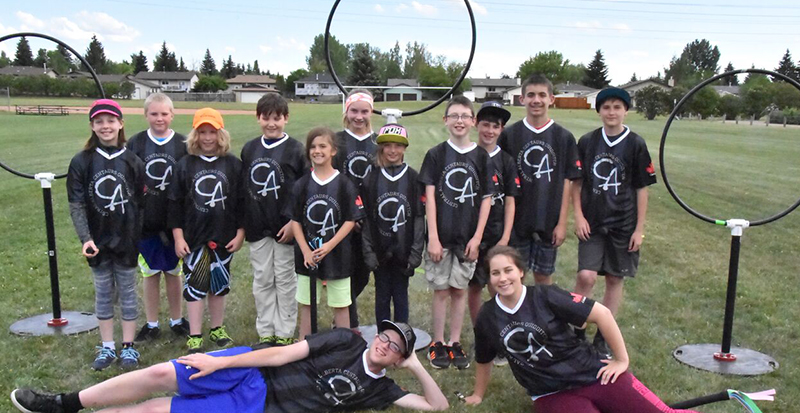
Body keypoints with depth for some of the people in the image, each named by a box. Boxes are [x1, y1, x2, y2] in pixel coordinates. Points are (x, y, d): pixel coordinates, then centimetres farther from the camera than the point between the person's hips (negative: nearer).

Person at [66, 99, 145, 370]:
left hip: (126, 240, -1)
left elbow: (141, 203, -1)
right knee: (103, 294, 11)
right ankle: (107, 347, 23)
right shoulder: (81, 162, -2)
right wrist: (85, 238, -15)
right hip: (98, 241, 1)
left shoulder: (133, 162, -2)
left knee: (127, 293, 8)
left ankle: (128, 346, 20)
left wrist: (139, 236, -3)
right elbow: (76, 204, -5)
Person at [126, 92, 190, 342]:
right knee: (150, 273, 10)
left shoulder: (183, 145, -2)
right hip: (145, 221, 1)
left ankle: (177, 320, 27)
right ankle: (151, 324, 24)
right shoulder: (135, 143, 1)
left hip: (174, 221, -1)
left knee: (173, 272, 11)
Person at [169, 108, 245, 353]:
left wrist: (240, 233, -1)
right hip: (194, 238, -1)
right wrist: (178, 236, -3)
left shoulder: (233, 165, -1)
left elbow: (241, 201, 2)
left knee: (219, 284, 13)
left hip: (224, 238, 1)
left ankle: (217, 329, 30)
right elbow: (176, 203, 1)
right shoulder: (185, 165, -1)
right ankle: (194, 336, 16)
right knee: (194, 286, 5)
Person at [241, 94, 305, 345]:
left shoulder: (295, 150, -6)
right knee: (262, 281, 12)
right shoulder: (249, 149, 8)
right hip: (257, 228, 4)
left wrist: (294, 223, -14)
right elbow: (243, 187, 12)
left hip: (285, 228, -4)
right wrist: (242, 224, 7)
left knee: (285, 281, 7)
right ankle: (265, 332, 24)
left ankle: (285, 333, 19)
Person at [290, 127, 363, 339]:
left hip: (337, 254, -2)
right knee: (306, 304, 13)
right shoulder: (301, 185, 2)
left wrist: (329, 245, -15)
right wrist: (305, 250, -9)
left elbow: (351, 220, -5)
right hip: (307, 255, 2)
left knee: (340, 305, 7)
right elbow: (295, 220, 2)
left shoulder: (344, 184, -5)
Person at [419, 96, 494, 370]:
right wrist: (433, 237, -10)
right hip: (441, 236, -1)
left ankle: (455, 343, 22)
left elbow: (487, 199, 3)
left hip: (467, 237, 1)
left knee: (460, 290, 10)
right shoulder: (436, 155, -1)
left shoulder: (481, 157, 2)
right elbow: (430, 197, -5)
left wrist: (477, 237, -3)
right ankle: (437, 344, 19)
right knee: (441, 290, 5)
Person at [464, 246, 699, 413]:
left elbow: (601, 313, -9)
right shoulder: (487, 317, -2)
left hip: (592, 374, -1)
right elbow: (484, 360, 14)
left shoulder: (544, 297, -11)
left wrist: (622, 360, -6)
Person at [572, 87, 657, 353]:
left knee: (615, 280, 8)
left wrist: (639, 228, -2)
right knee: (586, 276, -13)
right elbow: (576, 182, 6)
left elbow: (641, 189, 1)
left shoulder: (636, 145, -2)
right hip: (592, 223, 0)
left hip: (623, 224, 0)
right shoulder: (586, 142, 1)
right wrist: (578, 216, -4)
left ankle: (603, 336, 21)